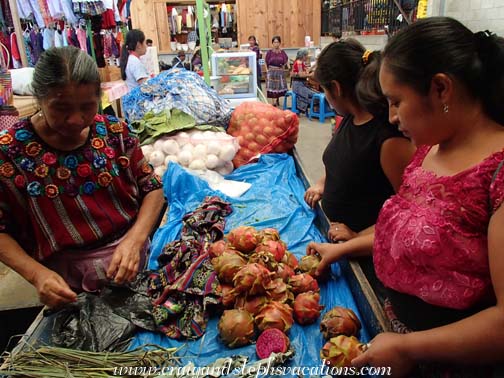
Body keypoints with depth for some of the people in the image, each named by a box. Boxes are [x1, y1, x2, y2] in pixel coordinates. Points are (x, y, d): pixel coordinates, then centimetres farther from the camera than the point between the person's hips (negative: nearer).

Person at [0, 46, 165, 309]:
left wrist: (135, 239, -15)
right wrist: (36, 274, -18)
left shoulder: (115, 131, -3)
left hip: (136, 258, 2)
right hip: (68, 287, -1)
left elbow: (152, 188, 2)